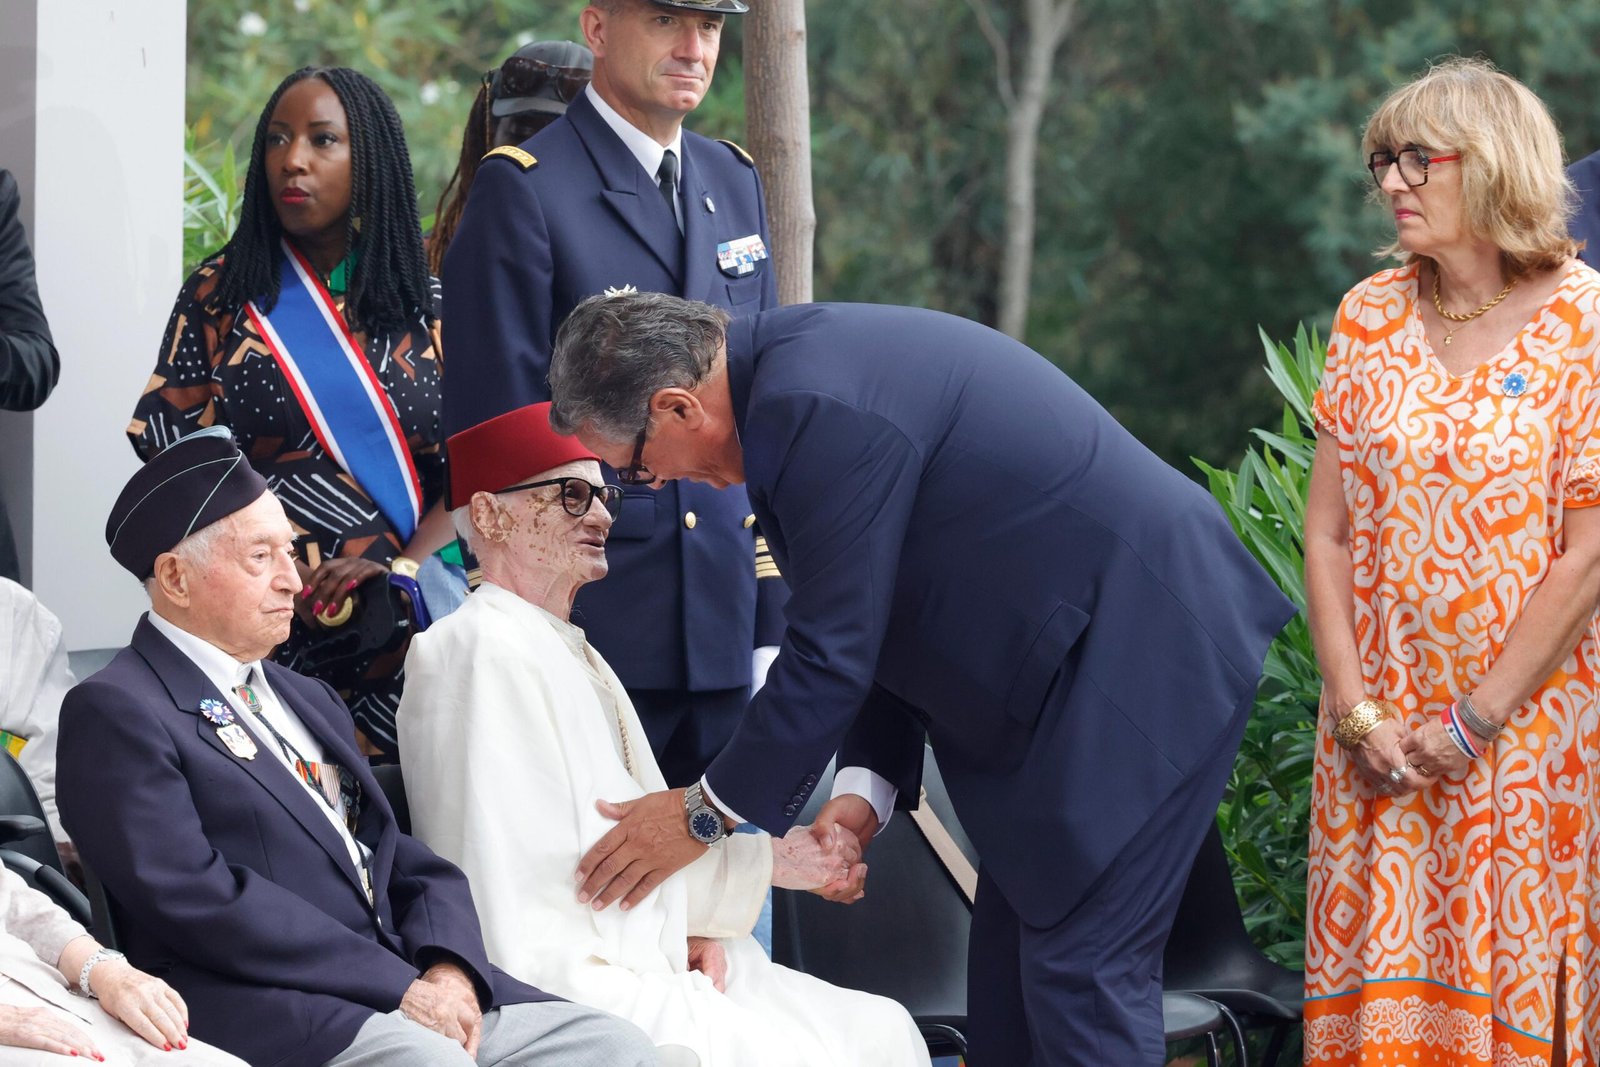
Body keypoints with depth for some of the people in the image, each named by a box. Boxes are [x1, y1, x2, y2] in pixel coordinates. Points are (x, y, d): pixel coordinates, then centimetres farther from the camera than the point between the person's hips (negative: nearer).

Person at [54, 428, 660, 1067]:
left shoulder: (309, 700, 25)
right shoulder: (115, 712, -2)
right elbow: (197, 898, -14)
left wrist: (450, 968, -4)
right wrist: (401, 988, -15)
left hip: (411, 987, 8)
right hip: (266, 1012, -8)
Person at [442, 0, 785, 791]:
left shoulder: (736, 184, 15)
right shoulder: (523, 189, -6)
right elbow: (493, 432, -8)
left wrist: (773, 621, 12)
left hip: (725, 628, 6)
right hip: (591, 628, -6)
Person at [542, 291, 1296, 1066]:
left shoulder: (819, 411, -24)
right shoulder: (797, 361, 8)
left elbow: (830, 654, -20)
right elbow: (882, 615, 14)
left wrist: (705, 813, -8)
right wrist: (866, 784, 5)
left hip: (1141, 659, -11)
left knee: (1082, 972, -9)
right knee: (1010, 956, 13)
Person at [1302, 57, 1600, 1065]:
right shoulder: (1371, 317, 5)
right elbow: (1326, 531, 4)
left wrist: (1475, 721, -12)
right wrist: (1356, 710, -6)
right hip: (1381, 729, 4)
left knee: (1510, 980, 0)